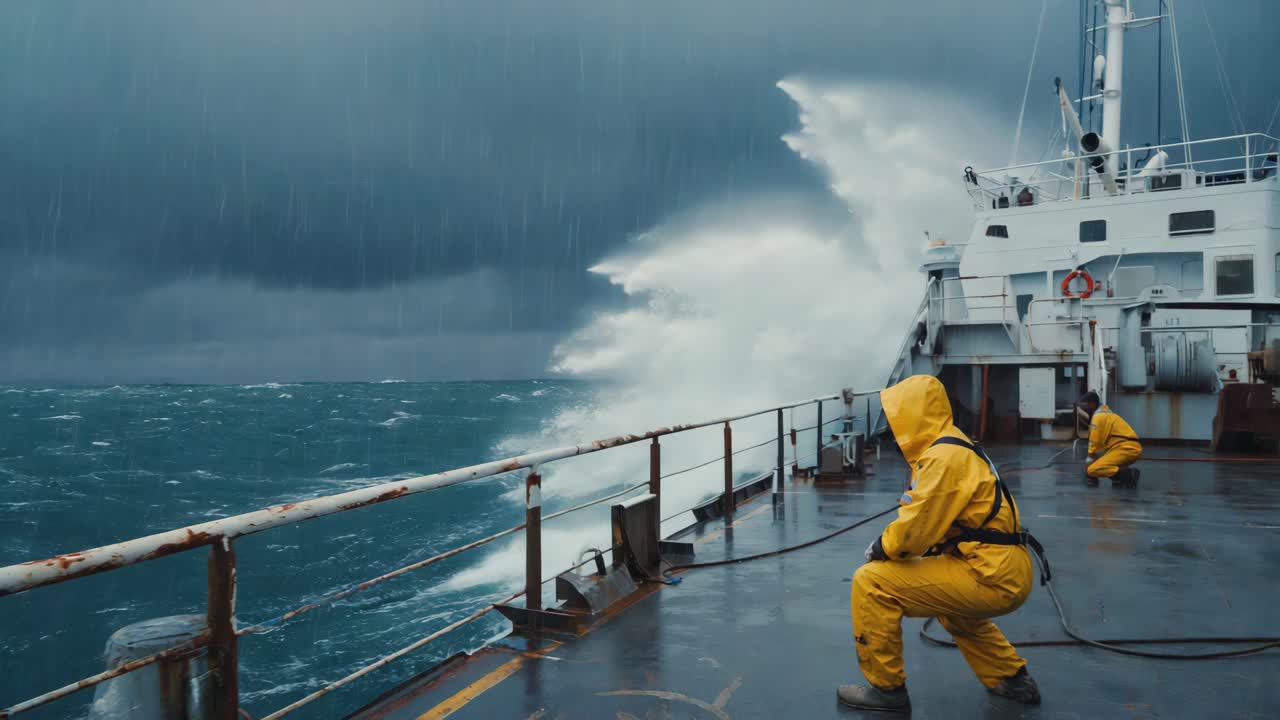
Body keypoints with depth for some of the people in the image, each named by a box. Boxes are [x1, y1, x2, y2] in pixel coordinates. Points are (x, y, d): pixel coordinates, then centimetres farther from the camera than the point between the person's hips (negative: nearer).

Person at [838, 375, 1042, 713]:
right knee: (951, 603, 42)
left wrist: (880, 548, -2)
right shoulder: (950, 449, 16)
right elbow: (929, 519, 19)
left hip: (992, 577, -11)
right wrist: (890, 543, 7)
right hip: (1004, 572, 11)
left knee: (871, 582, -12)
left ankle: (886, 687, 1)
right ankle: (1011, 678, 40)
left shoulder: (944, 457, -16)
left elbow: (919, 525, -20)